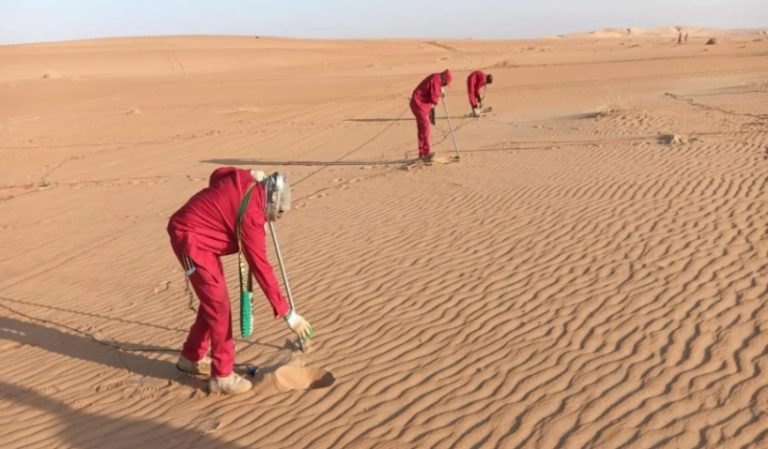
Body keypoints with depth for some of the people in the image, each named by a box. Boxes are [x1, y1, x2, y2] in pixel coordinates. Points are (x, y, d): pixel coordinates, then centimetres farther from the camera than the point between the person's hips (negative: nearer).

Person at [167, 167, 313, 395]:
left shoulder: (243, 179, -4)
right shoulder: (251, 214, -26)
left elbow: (217, 175, 18)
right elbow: (260, 267, -26)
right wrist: (287, 313, -24)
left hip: (198, 237, 10)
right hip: (190, 239, -10)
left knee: (212, 300, 16)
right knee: (219, 305, -10)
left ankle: (191, 357, 33)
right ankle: (222, 376, -2)